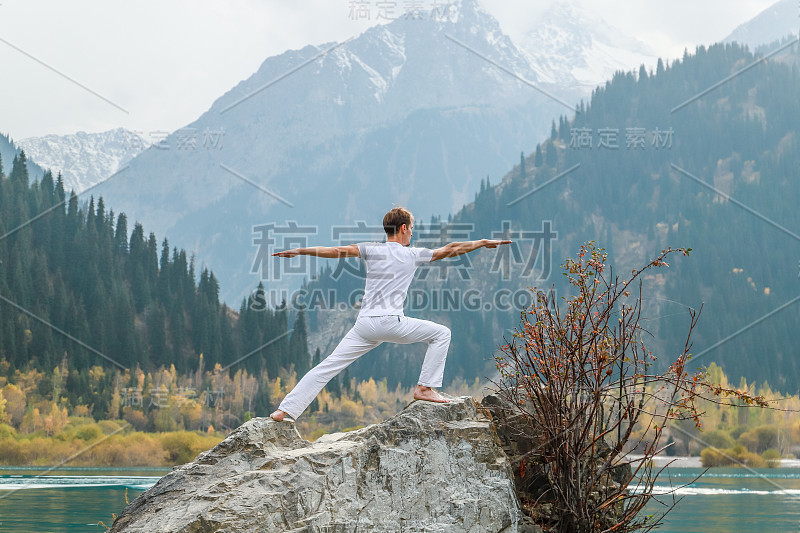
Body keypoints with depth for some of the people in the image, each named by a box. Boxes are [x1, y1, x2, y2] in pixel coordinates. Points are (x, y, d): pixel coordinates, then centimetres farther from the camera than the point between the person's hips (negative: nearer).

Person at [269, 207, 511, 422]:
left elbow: (336, 251, 0)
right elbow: (451, 249, 15)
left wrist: (298, 251, 4)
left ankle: (285, 410, -3)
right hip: (391, 323, -3)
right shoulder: (412, 255, 7)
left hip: (364, 324, 3)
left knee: (328, 367, 4)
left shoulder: (372, 250, 10)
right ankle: (425, 388, 11)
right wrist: (484, 243, 28)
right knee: (441, 333, 14)